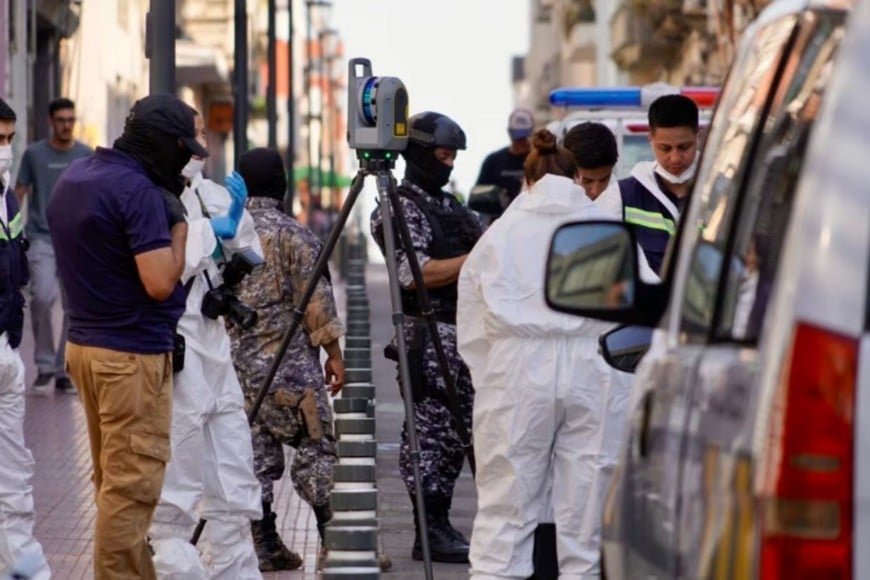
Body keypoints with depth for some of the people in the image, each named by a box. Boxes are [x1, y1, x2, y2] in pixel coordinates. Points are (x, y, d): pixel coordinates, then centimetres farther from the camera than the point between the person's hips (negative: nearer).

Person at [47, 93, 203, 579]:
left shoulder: (73, 178, 9)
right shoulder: (138, 190, -19)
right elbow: (160, 282, -23)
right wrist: (178, 222, -9)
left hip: (85, 343, 9)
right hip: (133, 353, -9)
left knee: (113, 479, 15)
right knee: (132, 486, -5)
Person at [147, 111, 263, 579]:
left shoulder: (210, 194, 10)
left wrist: (235, 223, -3)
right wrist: (209, 229, -15)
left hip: (215, 355, 8)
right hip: (172, 361, -8)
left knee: (234, 493, 13)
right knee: (172, 501, -1)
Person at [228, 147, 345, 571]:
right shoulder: (291, 234, -9)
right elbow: (315, 301, -11)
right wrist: (334, 352, -3)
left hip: (236, 361, 5)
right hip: (289, 363, -5)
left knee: (255, 453, 7)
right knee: (315, 448, 0)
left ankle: (264, 544, 7)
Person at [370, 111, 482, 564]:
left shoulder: (449, 204, 19)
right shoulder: (402, 208, -8)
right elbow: (415, 273, -19)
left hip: (461, 331, 9)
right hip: (429, 335, -9)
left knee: (456, 432, 10)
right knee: (431, 432, -8)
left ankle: (440, 524, 15)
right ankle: (430, 533, -5)